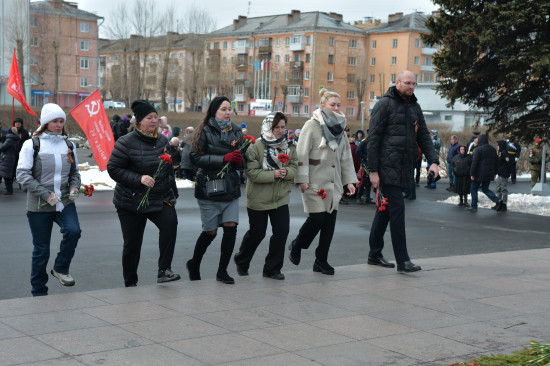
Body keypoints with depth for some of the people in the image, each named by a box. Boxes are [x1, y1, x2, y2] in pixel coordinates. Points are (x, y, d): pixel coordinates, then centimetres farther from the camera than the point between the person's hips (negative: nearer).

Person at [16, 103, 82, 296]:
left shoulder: (69, 145, 10)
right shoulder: (32, 144, -4)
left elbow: (75, 172, 21)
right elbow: (22, 174, -10)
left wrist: (74, 187, -2)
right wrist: (46, 194, -18)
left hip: (65, 202, 3)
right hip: (39, 206, -3)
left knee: (73, 231, -24)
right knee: (41, 250, 3)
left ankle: (61, 269, 2)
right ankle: (39, 294, 19)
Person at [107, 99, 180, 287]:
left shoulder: (162, 140, 8)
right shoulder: (126, 142, -9)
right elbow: (113, 169, -12)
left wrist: (173, 193, 22)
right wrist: (139, 179, -23)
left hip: (161, 199, 3)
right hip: (132, 202, -3)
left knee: (170, 223, -26)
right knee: (132, 244, 4)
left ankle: (164, 270, -22)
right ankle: (130, 284, 22)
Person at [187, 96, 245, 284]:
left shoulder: (236, 131, 11)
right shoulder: (205, 131, -5)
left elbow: (241, 161, 16)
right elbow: (196, 158, -15)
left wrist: (239, 159, -8)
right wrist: (223, 158, -22)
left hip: (231, 187, 4)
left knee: (231, 227, -6)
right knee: (210, 232, 3)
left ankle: (222, 271, 8)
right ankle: (194, 264, 29)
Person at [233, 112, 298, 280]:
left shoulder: (289, 146, 3)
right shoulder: (256, 148, -13)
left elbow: (294, 167, 4)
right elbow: (252, 173, -19)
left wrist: (286, 172, -18)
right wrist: (273, 174, -24)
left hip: (280, 198, 4)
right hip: (259, 199, -4)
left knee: (282, 231, -3)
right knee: (257, 233, 8)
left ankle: (272, 269, 11)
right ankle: (241, 262, 34)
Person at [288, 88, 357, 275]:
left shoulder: (339, 128, 14)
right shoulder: (312, 126, -7)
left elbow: (346, 156, 17)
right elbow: (302, 153, -10)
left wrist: (349, 180, 11)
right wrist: (302, 179, -16)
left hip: (333, 183, 6)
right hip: (315, 182, -6)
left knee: (330, 220, 3)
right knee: (317, 218, -9)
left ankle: (321, 260, 12)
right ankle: (296, 246, 18)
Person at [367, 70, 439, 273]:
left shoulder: (415, 107, 16)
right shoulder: (385, 104, -6)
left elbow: (424, 136, 17)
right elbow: (373, 138, -9)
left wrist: (433, 160, 1)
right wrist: (373, 170, -14)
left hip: (403, 169, 7)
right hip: (387, 167, -7)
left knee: (385, 210, 14)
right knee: (397, 208, -11)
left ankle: (374, 254, 23)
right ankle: (402, 260, -8)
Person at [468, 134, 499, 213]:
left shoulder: (478, 149, -13)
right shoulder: (493, 149, 10)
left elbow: (475, 162, -15)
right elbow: (495, 162, 16)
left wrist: (472, 174, -11)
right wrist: (494, 173, 22)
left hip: (479, 174, -6)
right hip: (489, 174, 7)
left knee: (474, 189, 6)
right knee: (485, 189, 16)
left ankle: (474, 206, 5)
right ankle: (497, 201, -2)